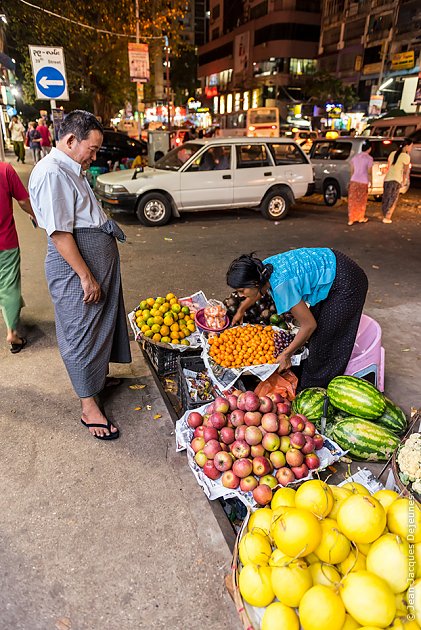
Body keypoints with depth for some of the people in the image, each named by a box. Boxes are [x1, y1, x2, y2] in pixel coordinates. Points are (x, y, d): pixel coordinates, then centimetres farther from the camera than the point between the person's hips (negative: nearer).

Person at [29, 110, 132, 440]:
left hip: (101, 259, 10)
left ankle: (101, 376, 42)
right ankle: (89, 408, 14)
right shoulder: (51, 173, -18)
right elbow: (60, 233, -23)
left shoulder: (72, 170, 15)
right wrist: (85, 276, -22)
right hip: (75, 265, -10)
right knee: (81, 332, 1)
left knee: (103, 323, 21)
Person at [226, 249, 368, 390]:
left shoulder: (281, 285, -33)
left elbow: (309, 325, -22)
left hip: (345, 285, -9)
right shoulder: (263, 267, -8)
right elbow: (259, 290, 19)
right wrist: (241, 311, 34)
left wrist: (286, 354, -11)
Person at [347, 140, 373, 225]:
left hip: (353, 181, 4)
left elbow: (352, 171, 10)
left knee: (352, 201, 7)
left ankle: (351, 219, 6)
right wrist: (371, 182, 1)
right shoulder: (369, 158, -8)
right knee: (362, 201, 11)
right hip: (363, 182, -4)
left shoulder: (355, 157, 7)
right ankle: (361, 218, 25)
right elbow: (369, 173, -9)